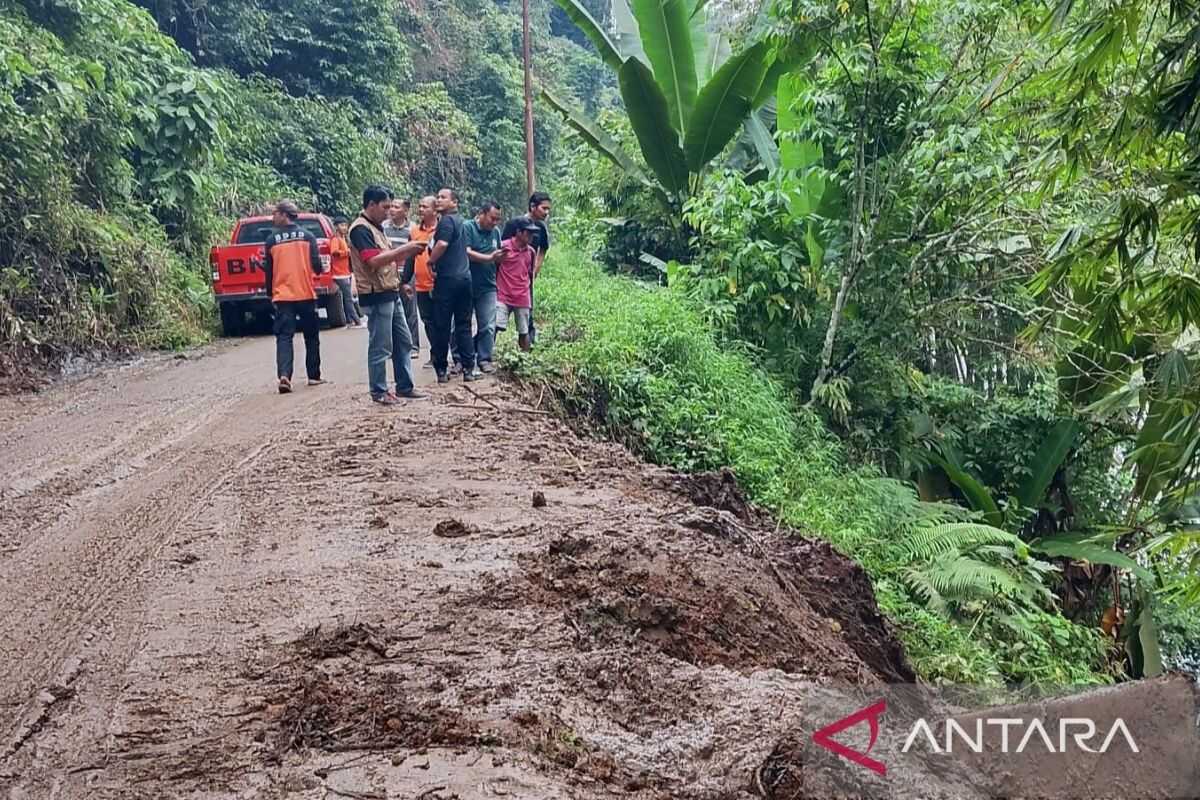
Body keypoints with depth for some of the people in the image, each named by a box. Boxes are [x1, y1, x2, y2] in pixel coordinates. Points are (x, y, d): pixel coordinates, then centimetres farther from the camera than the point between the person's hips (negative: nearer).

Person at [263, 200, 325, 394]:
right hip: (306, 293, 1)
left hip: (282, 296, 0)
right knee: (311, 336, 13)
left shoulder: (272, 240, 0)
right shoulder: (307, 236, -1)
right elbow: (317, 266, -4)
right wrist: (317, 271, 19)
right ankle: (314, 376, 16)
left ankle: (284, 375, -19)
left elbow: (268, 271, 5)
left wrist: (270, 292, 18)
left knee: (284, 337, -2)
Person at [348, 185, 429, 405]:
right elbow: (373, 261, -24)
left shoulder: (377, 227, 16)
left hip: (391, 294, 10)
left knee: (403, 341, 13)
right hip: (376, 296, -10)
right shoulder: (360, 229, -14)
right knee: (381, 348, -3)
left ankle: (405, 386, 21)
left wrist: (408, 251, 4)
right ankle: (379, 391, 7)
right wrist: (404, 248, -20)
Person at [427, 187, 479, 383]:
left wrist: (431, 261, -9)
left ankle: (442, 370, 5)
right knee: (463, 325, 10)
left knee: (441, 327, 0)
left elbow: (442, 244, -24)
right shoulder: (460, 221, 17)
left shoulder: (447, 220, -9)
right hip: (464, 277, 8)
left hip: (447, 279, -8)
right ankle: (469, 368, 8)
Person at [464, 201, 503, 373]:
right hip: (467, 286, -4)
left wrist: (500, 257, -2)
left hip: (487, 286, 4)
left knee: (488, 326, -2)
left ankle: (484, 359, 6)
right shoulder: (467, 228, -6)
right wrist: (489, 258, -20)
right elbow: (467, 253, -17)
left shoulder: (496, 231, 12)